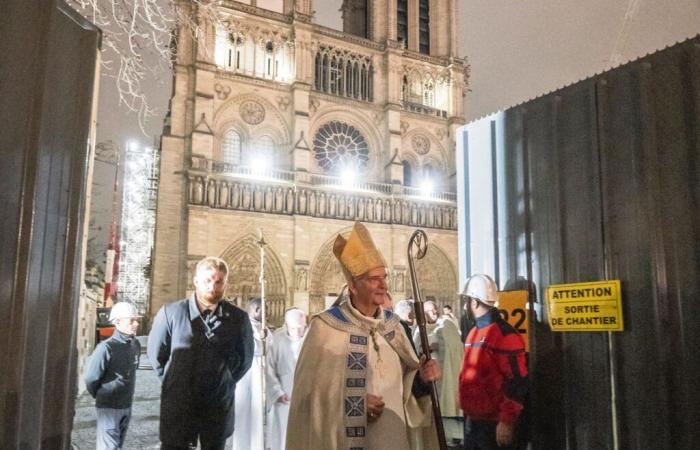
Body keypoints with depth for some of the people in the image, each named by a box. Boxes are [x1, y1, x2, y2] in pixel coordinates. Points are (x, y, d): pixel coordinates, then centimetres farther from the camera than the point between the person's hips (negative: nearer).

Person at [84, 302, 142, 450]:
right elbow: (90, 378, -13)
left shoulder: (136, 345, 1)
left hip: (127, 406, 6)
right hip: (109, 407, -6)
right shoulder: (106, 347, -19)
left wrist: (126, 395, 13)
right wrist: (102, 397, 2)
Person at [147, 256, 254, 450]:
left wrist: (224, 382, 7)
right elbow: (156, 353, 5)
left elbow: (244, 358, 8)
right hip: (177, 405, -1)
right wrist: (173, 381, 7)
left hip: (218, 406, 1)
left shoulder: (239, 319, -7)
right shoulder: (171, 313, -9)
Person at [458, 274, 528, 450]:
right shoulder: (474, 332, 13)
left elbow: (516, 384, -19)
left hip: (494, 424, -8)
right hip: (474, 420, 8)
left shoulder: (504, 334, -15)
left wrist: (507, 422, -18)